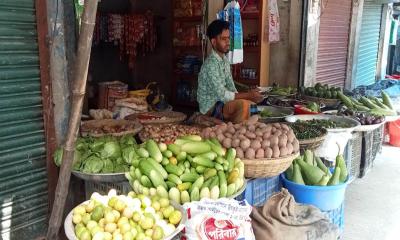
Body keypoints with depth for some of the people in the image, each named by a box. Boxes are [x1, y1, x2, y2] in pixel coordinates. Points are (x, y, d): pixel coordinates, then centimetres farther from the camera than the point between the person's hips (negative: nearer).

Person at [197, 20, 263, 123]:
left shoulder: (225, 60, 7)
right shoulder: (210, 64, -23)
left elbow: (231, 88, 7)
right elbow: (222, 95, -27)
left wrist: (249, 95, -8)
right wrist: (248, 95, -23)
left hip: (221, 102, 10)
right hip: (210, 107, -9)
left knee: (252, 103, 12)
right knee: (243, 104, -28)